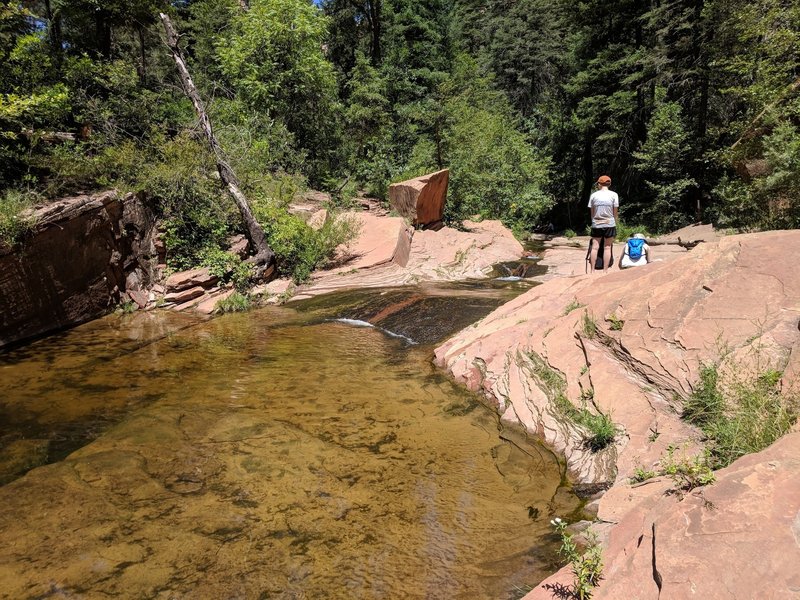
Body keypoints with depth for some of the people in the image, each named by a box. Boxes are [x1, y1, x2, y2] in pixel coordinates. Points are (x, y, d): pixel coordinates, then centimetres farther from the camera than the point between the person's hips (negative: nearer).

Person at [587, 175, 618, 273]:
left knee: (595, 247, 3)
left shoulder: (593, 195, 3)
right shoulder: (614, 195, -1)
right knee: (607, 247, 3)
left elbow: (592, 212, 6)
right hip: (609, 224, -1)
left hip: (596, 225, 1)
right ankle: (605, 271, 4)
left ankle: (592, 271, 3)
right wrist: (615, 224, 12)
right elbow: (615, 212, 1)